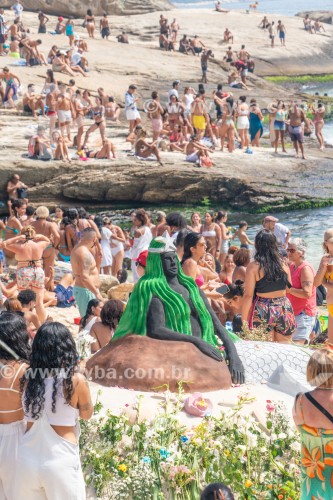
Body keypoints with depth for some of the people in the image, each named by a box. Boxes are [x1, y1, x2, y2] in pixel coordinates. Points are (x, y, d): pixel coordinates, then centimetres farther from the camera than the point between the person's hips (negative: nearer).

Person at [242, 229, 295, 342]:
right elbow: (289, 288, 11)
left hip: (263, 311, -4)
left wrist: (244, 320, -6)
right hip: (284, 308, 4)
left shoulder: (253, 267, -9)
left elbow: (248, 295, -10)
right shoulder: (284, 264, 3)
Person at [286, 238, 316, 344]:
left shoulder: (305, 268, -17)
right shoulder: (291, 266, 10)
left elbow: (307, 294, -26)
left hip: (304, 314, -10)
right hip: (294, 312, 10)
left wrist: (288, 289, -21)